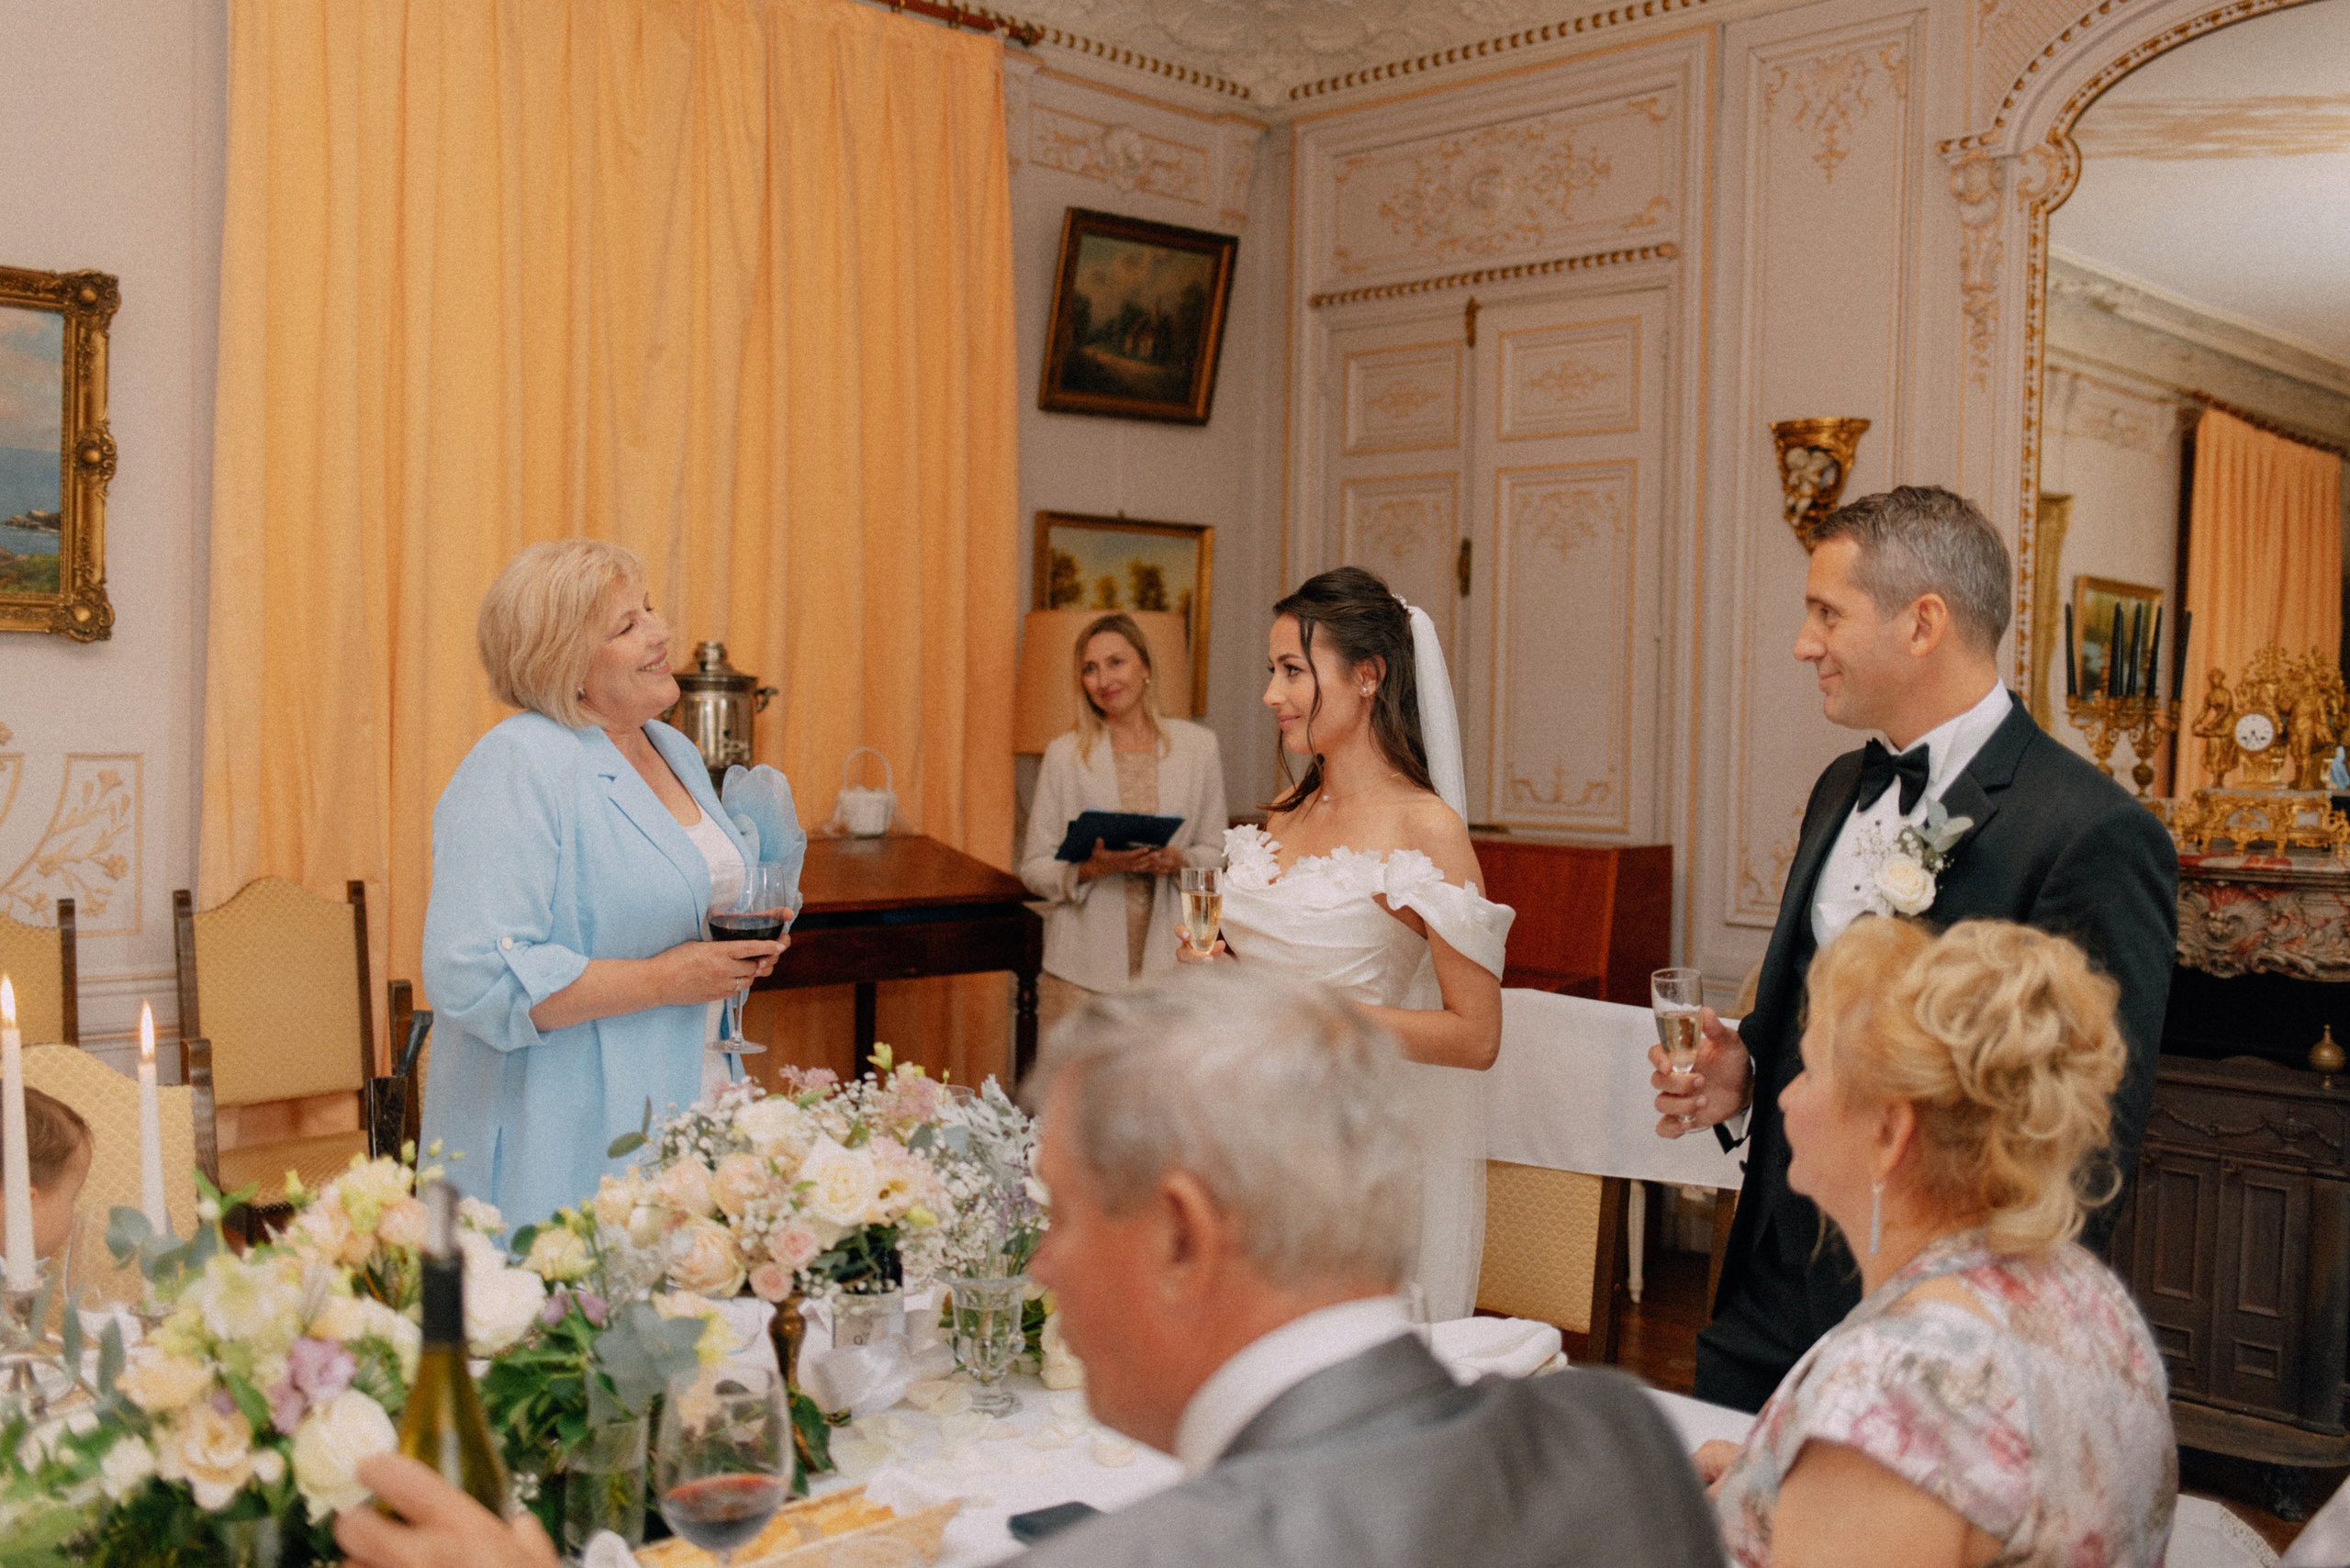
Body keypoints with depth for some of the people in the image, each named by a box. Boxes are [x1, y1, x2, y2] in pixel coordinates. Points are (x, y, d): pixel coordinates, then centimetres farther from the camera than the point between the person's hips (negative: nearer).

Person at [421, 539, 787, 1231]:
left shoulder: (673, 752, 12)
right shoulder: (516, 767, -15)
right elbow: (473, 978, -24)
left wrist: (742, 946, 3)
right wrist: (660, 980, -21)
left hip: (687, 1111, 8)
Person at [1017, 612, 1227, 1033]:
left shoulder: (1198, 745, 7)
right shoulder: (1064, 755, 3)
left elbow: (1214, 851, 12)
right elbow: (1034, 867, 3)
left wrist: (1177, 861, -10)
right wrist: (1093, 867, -15)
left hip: (1169, 959, 1)